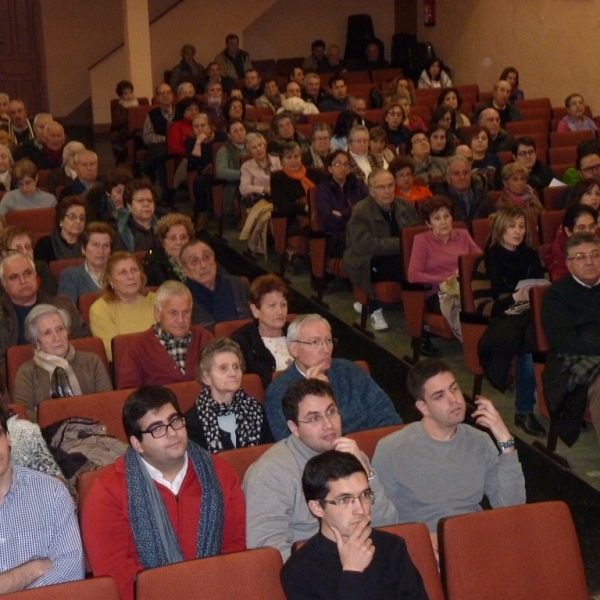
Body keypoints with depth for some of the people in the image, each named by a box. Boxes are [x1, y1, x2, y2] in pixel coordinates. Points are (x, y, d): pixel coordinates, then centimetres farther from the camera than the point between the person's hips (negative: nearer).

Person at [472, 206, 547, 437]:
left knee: (532, 343, -35)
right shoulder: (486, 263, 3)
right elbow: (482, 306, -4)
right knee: (530, 345, -37)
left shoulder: (531, 256, 15)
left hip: (530, 316, 3)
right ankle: (524, 410, -21)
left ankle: (525, 411, -22)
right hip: (500, 320, -3)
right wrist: (514, 299, -16)